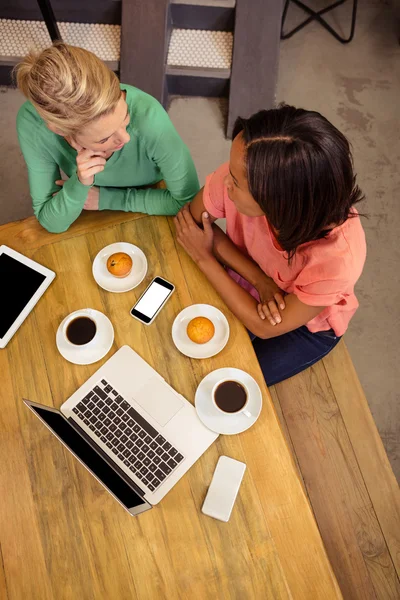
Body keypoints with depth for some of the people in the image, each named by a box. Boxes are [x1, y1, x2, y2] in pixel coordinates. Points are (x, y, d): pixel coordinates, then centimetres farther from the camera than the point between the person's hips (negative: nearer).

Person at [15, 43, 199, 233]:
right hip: (92, 219, 2)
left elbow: (188, 199, -22)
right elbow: (52, 223, -20)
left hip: (149, 214, -1)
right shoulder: (32, 122, -30)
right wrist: (79, 184, -39)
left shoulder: (146, 115, -36)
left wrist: (106, 197, -22)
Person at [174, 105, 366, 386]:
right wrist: (258, 279, -25)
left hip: (307, 325, -3)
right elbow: (194, 219, -13)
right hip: (247, 281, 3)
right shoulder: (243, 173, -33)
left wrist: (203, 256, -23)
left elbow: (266, 328, -25)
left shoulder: (338, 258, -40)